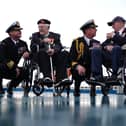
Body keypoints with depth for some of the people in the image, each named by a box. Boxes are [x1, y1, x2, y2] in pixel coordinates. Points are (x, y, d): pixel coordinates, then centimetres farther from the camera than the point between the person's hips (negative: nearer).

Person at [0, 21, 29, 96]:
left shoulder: (23, 44, 4)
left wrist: (27, 54, -23)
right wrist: (14, 68, -27)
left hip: (13, 69, 5)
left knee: (25, 72, -20)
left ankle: (10, 86, 5)